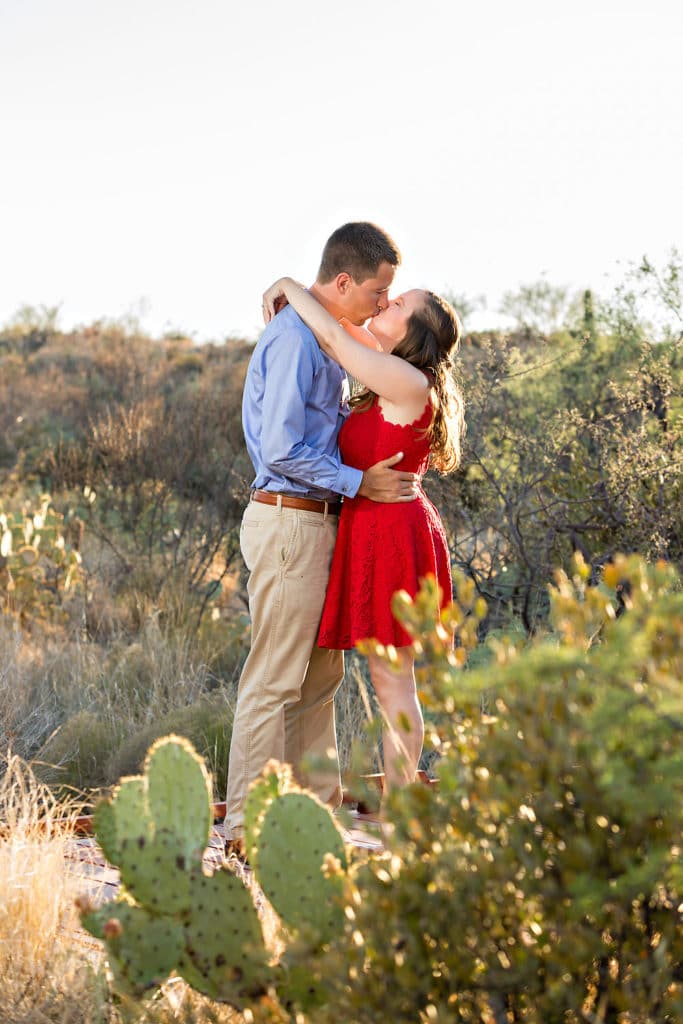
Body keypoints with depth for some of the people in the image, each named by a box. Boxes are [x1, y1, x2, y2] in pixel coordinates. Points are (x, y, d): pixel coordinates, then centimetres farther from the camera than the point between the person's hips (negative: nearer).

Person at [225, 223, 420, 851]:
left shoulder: (323, 336, 16)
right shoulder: (293, 340, -17)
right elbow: (282, 450, -22)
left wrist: (397, 453, 15)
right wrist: (360, 483, -17)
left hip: (315, 522, 10)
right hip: (289, 522, -10)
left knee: (321, 673, 16)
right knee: (274, 679, -6)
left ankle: (320, 799, 25)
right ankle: (248, 827, -1)